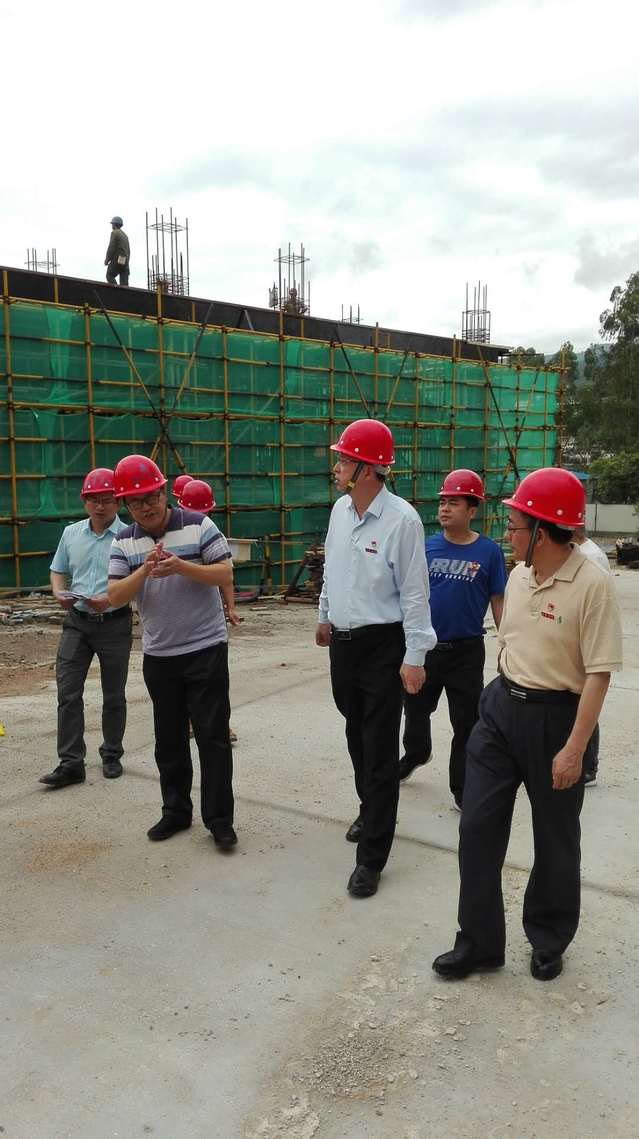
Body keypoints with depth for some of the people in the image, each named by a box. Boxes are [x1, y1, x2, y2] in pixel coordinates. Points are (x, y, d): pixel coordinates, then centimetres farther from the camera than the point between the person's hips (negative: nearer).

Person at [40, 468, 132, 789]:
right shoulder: (71, 533, 6)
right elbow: (58, 571, 15)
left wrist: (110, 600, -25)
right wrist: (59, 594, -6)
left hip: (114, 623, -3)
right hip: (76, 621, 4)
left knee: (113, 696, 10)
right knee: (67, 693, -2)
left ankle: (111, 756, 26)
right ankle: (71, 763, 4)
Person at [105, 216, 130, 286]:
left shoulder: (114, 233, -4)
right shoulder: (125, 235, 21)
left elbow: (111, 247, -12)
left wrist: (107, 259, -5)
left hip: (117, 260, -7)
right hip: (125, 261, 7)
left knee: (109, 276, 3)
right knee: (124, 282, 1)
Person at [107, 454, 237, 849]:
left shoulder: (199, 526, -7)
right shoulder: (123, 543, 3)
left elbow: (226, 575, -10)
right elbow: (115, 596, -4)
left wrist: (180, 566, -24)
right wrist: (145, 569, -21)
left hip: (206, 649, -4)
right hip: (158, 654, 4)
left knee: (213, 736, 0)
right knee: (169, 740, 14)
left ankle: (219, 820, 10)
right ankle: (176, 812, 29)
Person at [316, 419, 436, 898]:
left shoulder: (402, 518, -19)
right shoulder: (340, 509, 3)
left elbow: (415, 592, -17)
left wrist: (414, 656, -16)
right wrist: (325, 616, 26)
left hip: (382, 646, -7)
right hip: (343, 641, 7)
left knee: (379, 750, -1)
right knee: (357, 736, 21)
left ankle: (372, 856, 8)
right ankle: (371, 810, 44)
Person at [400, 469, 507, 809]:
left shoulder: (488, 551, -8)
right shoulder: (426, 547, -1)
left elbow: (498, 602, -3)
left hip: (466, 652, -3)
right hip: (424, 646, 3)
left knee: (466, 722, 6)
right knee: (415, 708, 22)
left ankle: (462, 788, 22)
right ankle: (416, 753, 52)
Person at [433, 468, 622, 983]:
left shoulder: (592, 584, -19)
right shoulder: (519, 574, 3)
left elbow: (599, 674, -19)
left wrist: (574, 748, -20)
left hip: (555, 716, -6)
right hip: (501, 707, 6)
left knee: (555, 839, 12)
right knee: (478, 826, 6)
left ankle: (548, 941, 35)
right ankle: (480, 942, 21)